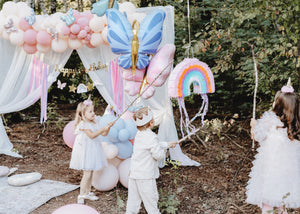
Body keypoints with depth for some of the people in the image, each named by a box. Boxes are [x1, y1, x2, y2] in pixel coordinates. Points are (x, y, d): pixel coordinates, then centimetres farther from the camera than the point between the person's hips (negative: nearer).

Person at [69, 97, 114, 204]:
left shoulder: (94, 123, 11)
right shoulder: (83, 124, -14)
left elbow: (103, 134, 9)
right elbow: (92, 135, -24)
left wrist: (108, 127, -10)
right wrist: (103, 129, -29)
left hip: (92, 150, 8)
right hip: (85, 150, -8)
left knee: (90, 172, 14)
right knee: (87, 173, -8)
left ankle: (87, 193, 25)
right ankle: (81, 195, 1)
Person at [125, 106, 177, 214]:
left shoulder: (138, 135, 9)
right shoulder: (151, 137, -20)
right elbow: (158, 155, -17)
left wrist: (168, 144, 28)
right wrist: (163, 150, 4)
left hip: (133, 172, 8)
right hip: (145, 175, -8)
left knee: (133, 197, 16)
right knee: (150, 197, 8)